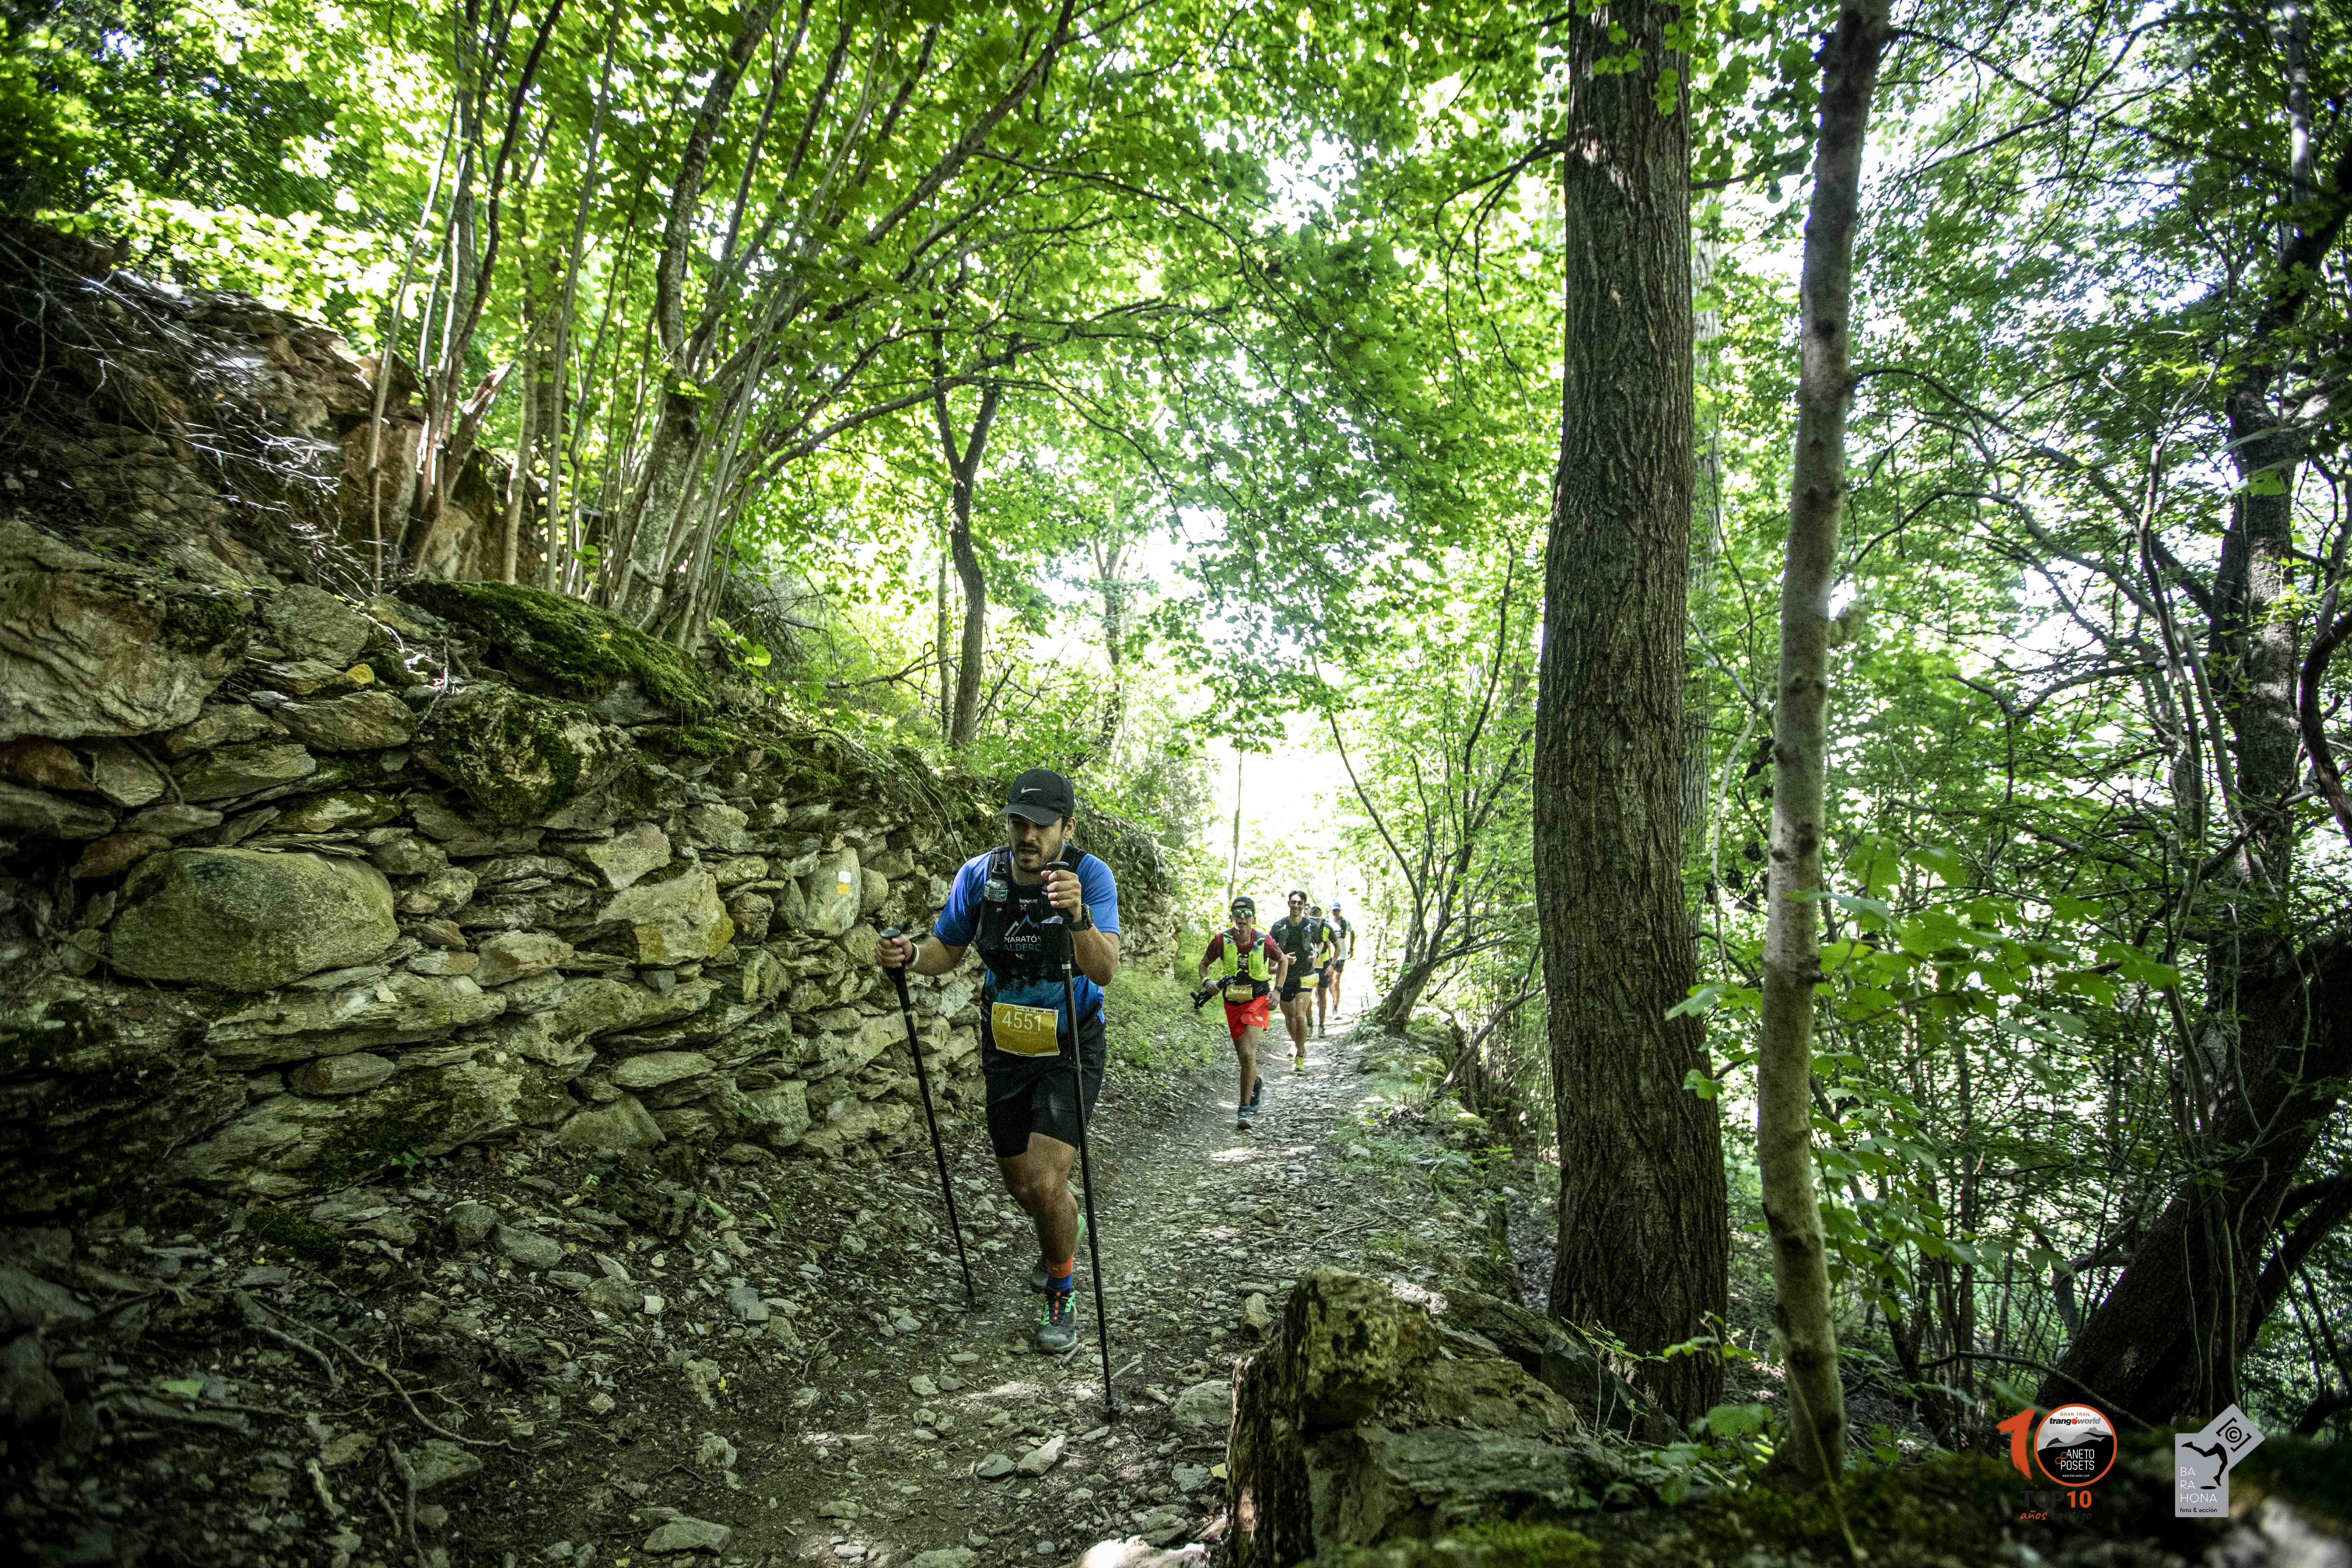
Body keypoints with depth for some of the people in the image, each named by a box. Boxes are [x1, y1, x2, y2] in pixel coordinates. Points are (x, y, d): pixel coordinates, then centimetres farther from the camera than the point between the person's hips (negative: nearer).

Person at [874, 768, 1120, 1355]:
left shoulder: (1090, 876, -22)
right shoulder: (979, 875, -12)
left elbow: (1104, 969, -34)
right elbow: (948, 950, 2)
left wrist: (1078, 917, -53)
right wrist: (911, 955, -20)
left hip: (1070, 1052, -4)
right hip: (1006, 1053, 4)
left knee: (1045, 1183, -17)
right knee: (1021, 1187, 17)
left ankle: (1062, 1292, 13)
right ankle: (1062, 1240, 52)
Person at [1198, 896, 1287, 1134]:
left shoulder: (1264, 942, -15)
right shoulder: (1221, 940, -12)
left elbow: (1283, 961, 6)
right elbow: (1204, 964, 4)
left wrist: (1277, 991, -1)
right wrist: (1206, 982, -16)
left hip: (1257, 1001, -3)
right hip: (1233, 1003, 3)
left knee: (1248, 1054, -19)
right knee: (1245, 1056, 14)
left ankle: (1245, 1109, -9)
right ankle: (1256, 1088, 46)